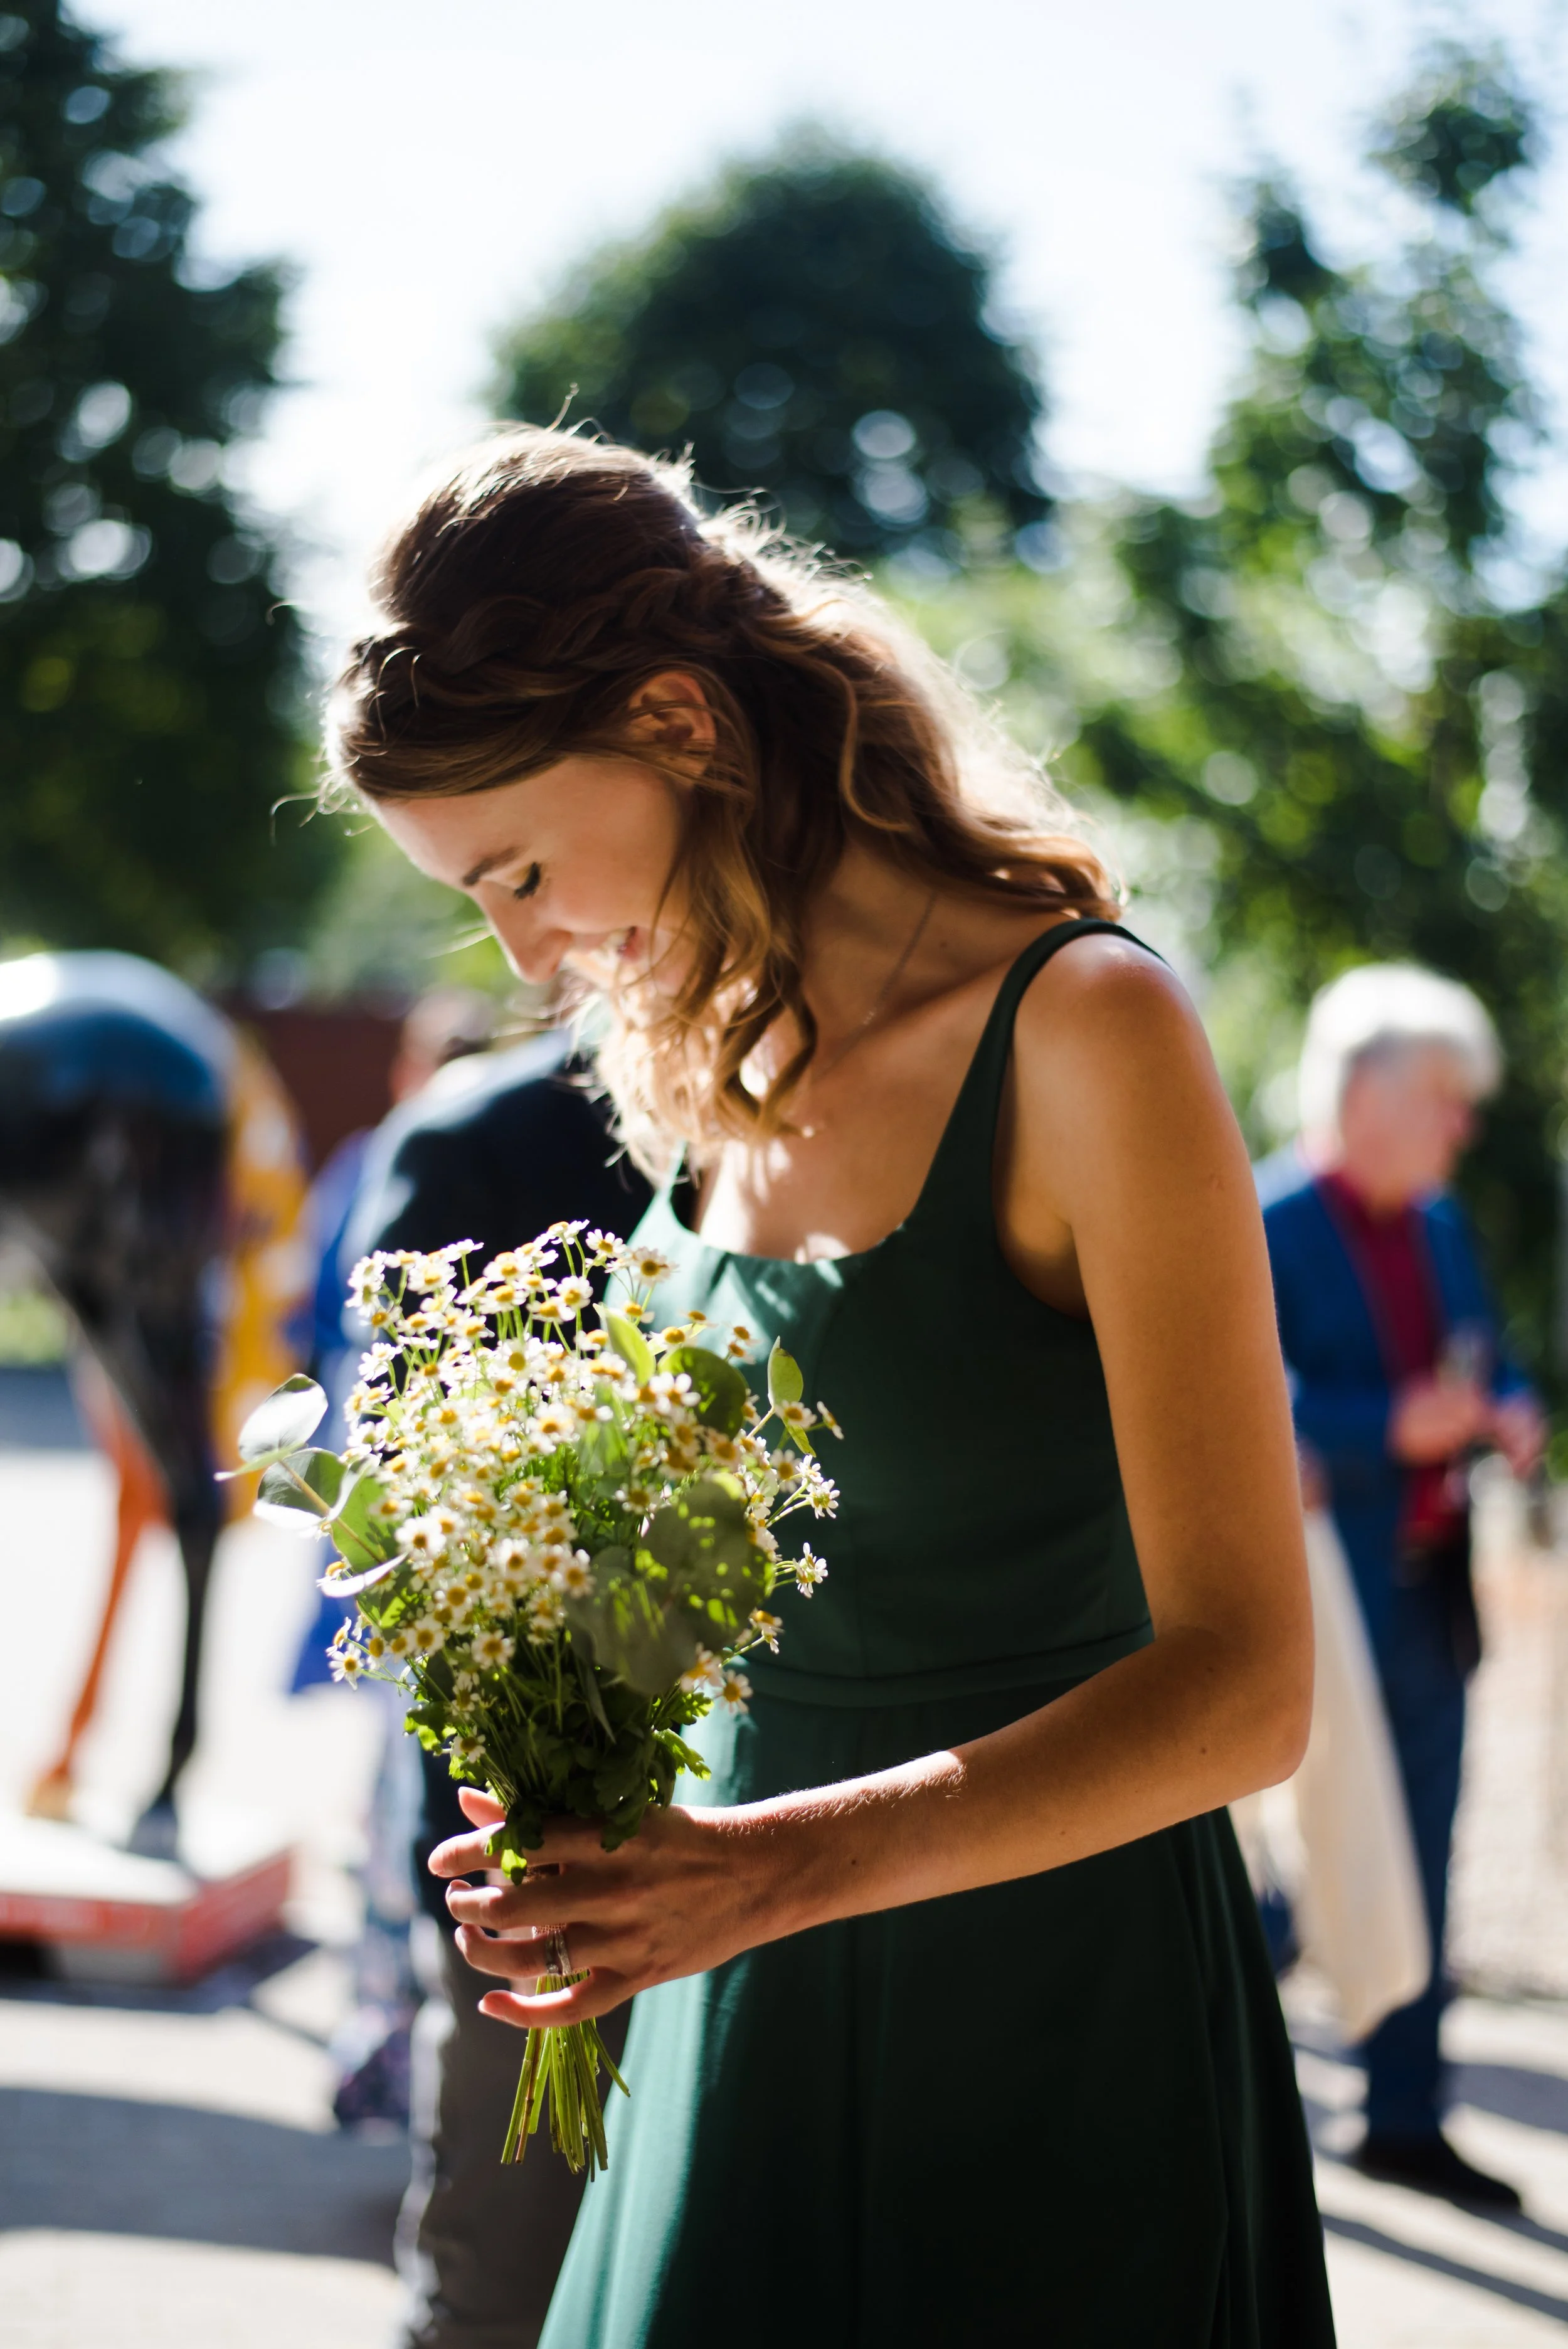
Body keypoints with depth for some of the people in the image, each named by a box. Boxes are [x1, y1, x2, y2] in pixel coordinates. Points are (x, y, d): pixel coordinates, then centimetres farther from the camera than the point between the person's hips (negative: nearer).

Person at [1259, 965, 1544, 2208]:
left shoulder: (1441, 1224, 13)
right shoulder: (1262, 1227, -12)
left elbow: (1489, 1362, 19)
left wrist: (1510, 1414, -4)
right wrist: (1396, 1430, -28)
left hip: (1428, 1593, 7)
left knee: (1420, 1867, 11)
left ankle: (1406, 2116, 21)